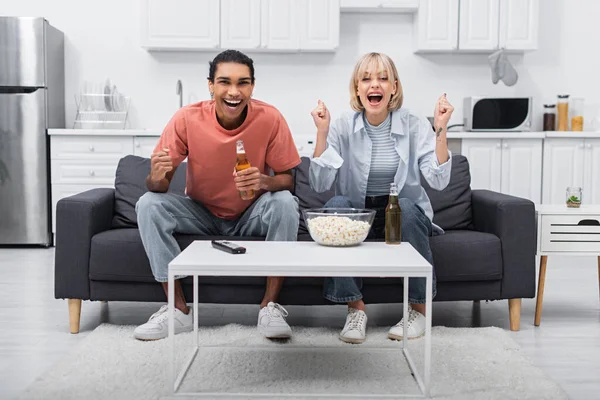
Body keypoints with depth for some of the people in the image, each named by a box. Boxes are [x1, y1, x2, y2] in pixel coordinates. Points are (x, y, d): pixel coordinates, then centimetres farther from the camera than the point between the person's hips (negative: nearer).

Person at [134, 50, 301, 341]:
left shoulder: (270, 119, -19)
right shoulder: (187, 119, -18)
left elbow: (287, 179, -12)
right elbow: (158, 186, -13)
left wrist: (265, 181, -36)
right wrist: (156, 177, -39)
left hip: (251, 217, -1)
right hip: (200, 213, 1)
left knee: (285, 203, -30)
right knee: (148, 205, -22)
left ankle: (270, 306, -18)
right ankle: (178, 309, -15)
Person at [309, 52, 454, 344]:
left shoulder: (414, 126, -5)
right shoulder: (342, 127, -4)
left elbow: (438, 181, -15)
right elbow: (320, 184, -15)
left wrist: (441, 130, -22)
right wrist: (322, 132, -21)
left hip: (404, 217, 0)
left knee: (405, 207, -33)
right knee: (336, 205, -30)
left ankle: (419, 308, -13)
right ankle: (355, 306, -17)